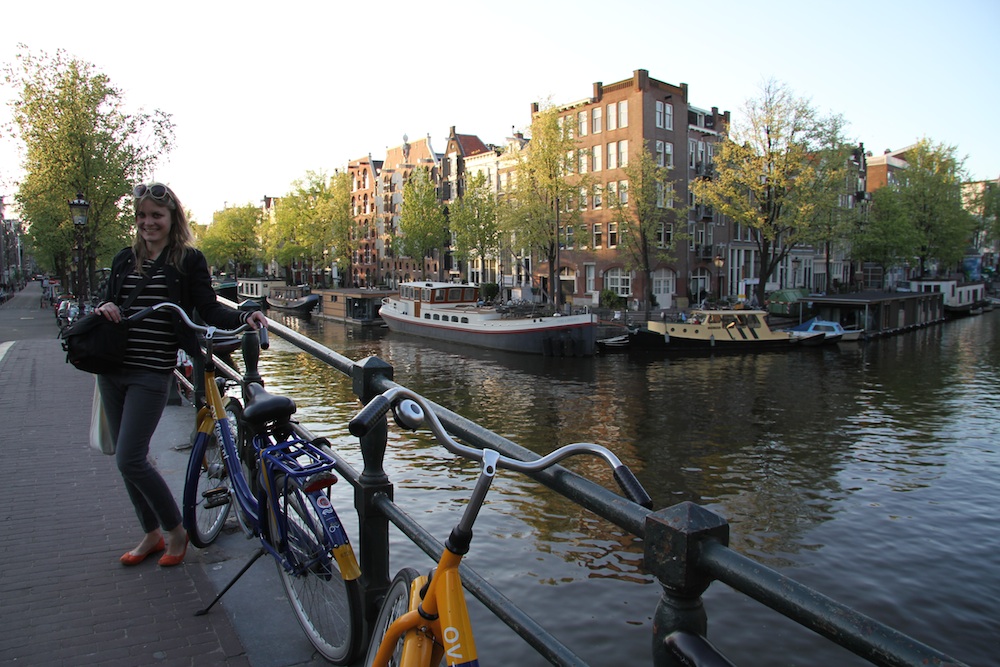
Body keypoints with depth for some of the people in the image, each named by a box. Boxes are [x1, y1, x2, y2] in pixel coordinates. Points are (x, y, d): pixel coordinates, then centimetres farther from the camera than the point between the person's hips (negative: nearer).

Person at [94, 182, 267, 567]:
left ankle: (176, 532, 11)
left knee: (130, 460, -10)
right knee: (127, 459, 12)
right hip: (113, 369, 6)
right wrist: (103, 308, -6)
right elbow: (108, 302, 18)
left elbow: (210, 310, -8)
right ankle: (151, 535, 29)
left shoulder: (189, 260, -3)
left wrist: (245, 318, -27)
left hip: (152, 373, -6)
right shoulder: (125, 260, 11)